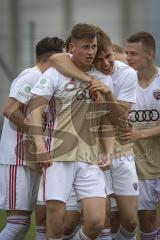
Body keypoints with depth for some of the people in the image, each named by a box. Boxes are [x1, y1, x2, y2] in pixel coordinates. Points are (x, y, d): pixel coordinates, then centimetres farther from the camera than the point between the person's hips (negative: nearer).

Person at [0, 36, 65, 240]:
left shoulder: (38, 78, 18)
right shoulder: (31, 77, -10)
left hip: (29, 161, 10)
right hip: (17, 160, -10)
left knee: (23, 221, 7)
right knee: (18, 221, -13)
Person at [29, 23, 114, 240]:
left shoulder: (104, 79, 14)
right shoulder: (55, 74, 0)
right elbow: (36, 108, -6)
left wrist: (109, 153, 7)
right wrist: (40, 145, -18)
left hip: (92, 160, 3)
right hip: (59, 157, -3)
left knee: (96, 222, -8)